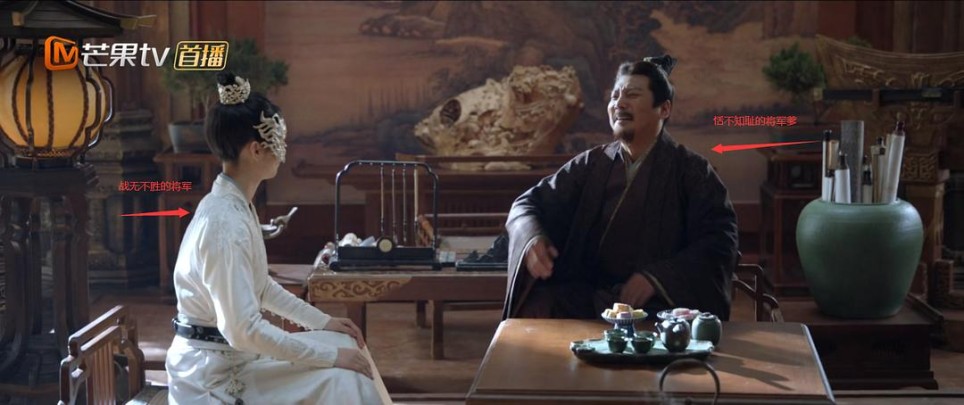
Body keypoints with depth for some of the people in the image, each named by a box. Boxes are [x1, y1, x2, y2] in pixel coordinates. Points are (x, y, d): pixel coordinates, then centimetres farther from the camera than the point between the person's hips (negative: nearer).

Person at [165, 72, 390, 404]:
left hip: (229, 354, 10)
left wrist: (323, 321, 14)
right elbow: (243, 329, -28)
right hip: (213, 377, -10)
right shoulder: (225, 223, -25)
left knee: (340, 343, 12)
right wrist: (330, 356, -22)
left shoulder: (236, 205, 7)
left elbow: (260, 287, 19)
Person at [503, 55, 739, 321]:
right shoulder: (590, 164, 14)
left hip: (659, 302, -2)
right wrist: (532, 239, -11)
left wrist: (657, 277, -20)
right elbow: (528, 204, 14)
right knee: (537, 308, -30)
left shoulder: (691, 171, 4)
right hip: (587, 296, 3)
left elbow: (720, 243, -6)